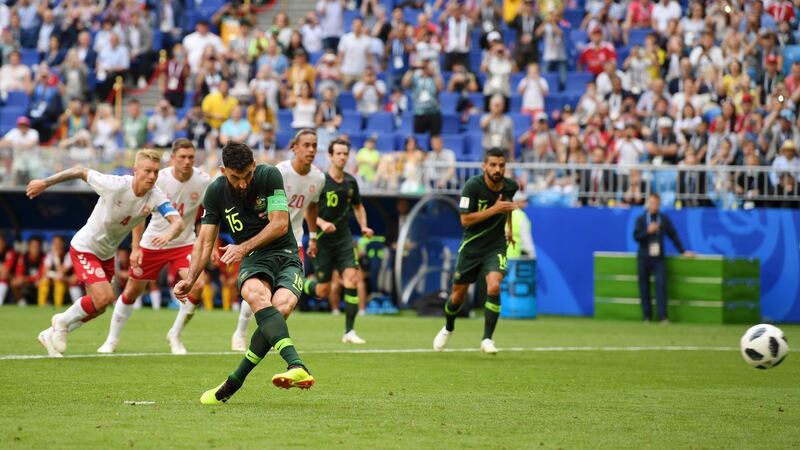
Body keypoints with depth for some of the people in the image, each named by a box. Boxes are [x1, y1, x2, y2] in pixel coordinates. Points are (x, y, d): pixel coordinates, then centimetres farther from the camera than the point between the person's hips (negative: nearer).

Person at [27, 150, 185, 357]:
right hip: (84, 248, -6)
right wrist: (45, 183, -8)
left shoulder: (156, 197, -18)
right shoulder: (116, 185, -29)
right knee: (104, 297, -21)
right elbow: (80, 171, -15)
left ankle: (51, 335, 34)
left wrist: (169, 234, -54)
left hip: (107, 254, 6)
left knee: (98, 307, 13)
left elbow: (177, 222, -30)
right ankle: (62, 322, 5)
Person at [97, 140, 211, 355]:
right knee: (132, 291, 7)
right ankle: (112, 340, 27)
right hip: (152, 242, 0)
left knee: (196, 286, -21)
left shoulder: (203, 181, -14)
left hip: (184, 243, 0)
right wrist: (135, 248, -12)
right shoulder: (159, 179, -18)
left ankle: (174, 336, 1)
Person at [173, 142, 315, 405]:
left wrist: (244, 247, -18)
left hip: (286, 257, 0)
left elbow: (280, 224, -9)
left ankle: (233, 384, -23)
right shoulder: (216, 193, 1)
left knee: (282, 306, -32)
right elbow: (205, 240, 5)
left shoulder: (269, 176, -6)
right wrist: (190, 280, -8)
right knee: (258, 295, -36)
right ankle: (296, 366, -54)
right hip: (252, 263, 0)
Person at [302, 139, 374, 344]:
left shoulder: (350, 182, 4)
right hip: (323, 240, -4)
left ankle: (349, 331, -11)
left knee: (352, 278, -16)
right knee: (323, 292, 0)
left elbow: (358, 206, 20)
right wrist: (321, 223, -25)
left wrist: (363, 226, 3)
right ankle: (301, 285, 36)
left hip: (344, 238, 4)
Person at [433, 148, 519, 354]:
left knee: (494, 287, -23)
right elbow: (465, 219, -22)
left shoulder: (510, 186, -6)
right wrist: (494, 209, -27)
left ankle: (487, 339, -15)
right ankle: (448, 328, 42)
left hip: (496, 247, 1)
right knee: (458, 295, 11)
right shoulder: (473, 186, -19)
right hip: (471, 247, -1)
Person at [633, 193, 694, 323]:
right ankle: (647, 316, 9)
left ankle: (663, 316, -17)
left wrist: (683, 251, 10)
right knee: (644, 286, 1)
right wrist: (648, 231, -17)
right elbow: (636, 236, -2)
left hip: (658, 258, 0)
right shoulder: (641, 219, 6)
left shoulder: (664, 219, 8)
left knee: (661, 284, -13)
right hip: (644, 257, 0)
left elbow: (673, 236, 12)